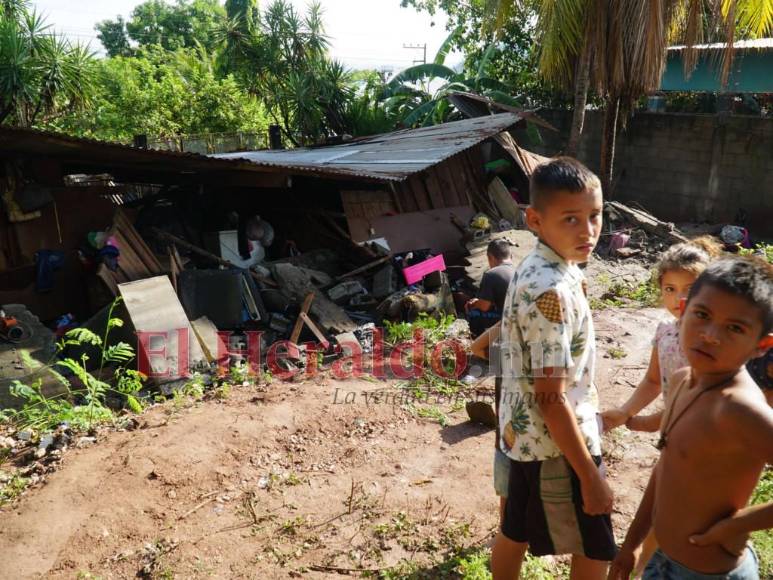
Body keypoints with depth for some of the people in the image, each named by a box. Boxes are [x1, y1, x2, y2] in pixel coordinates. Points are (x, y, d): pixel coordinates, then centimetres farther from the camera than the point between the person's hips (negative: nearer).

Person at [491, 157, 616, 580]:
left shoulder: (534, 269, 1)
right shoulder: (553, 290, -28)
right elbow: (551, 399, -25)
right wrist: (590, 475, -18)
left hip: (524, 433, 9)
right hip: (557, 443, -9)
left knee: (515, 533, 23)